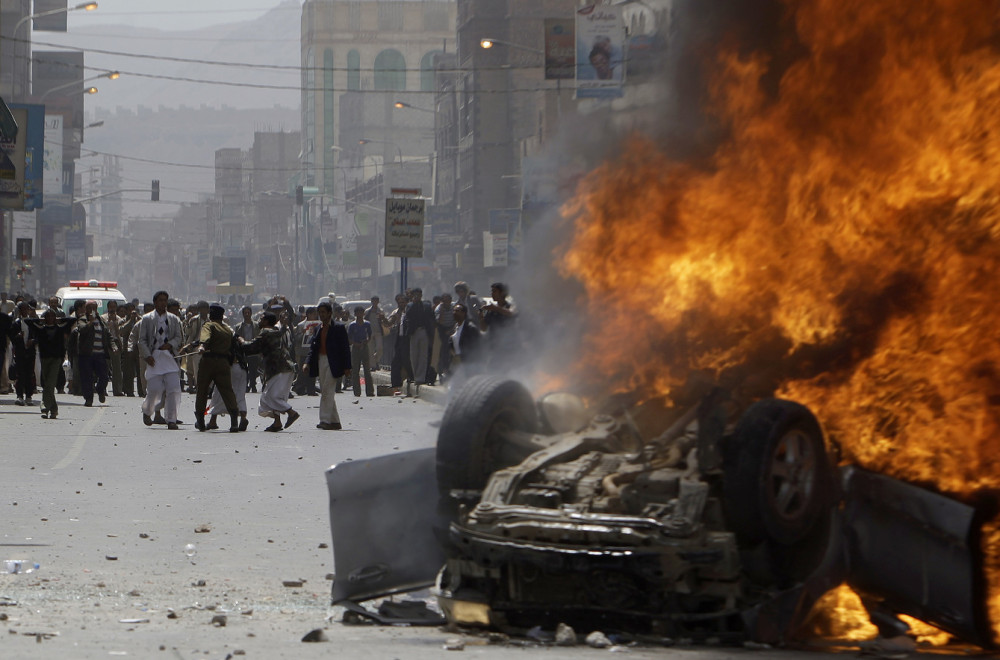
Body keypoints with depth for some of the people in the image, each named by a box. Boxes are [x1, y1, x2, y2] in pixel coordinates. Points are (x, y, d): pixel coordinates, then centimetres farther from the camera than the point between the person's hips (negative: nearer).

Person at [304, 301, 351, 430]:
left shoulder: (338, 329, -4)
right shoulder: (318, 330, 14)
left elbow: (345, 348, -6)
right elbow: (313, 348, 13)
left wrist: (347, 367, -10)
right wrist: (308, 362, -2)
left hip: (333, 363, -7)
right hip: (320, 361, 7)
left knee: (327, 392, -14)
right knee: (325, 393, 8)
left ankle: (325, 420, -14)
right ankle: (335, 422, 14)